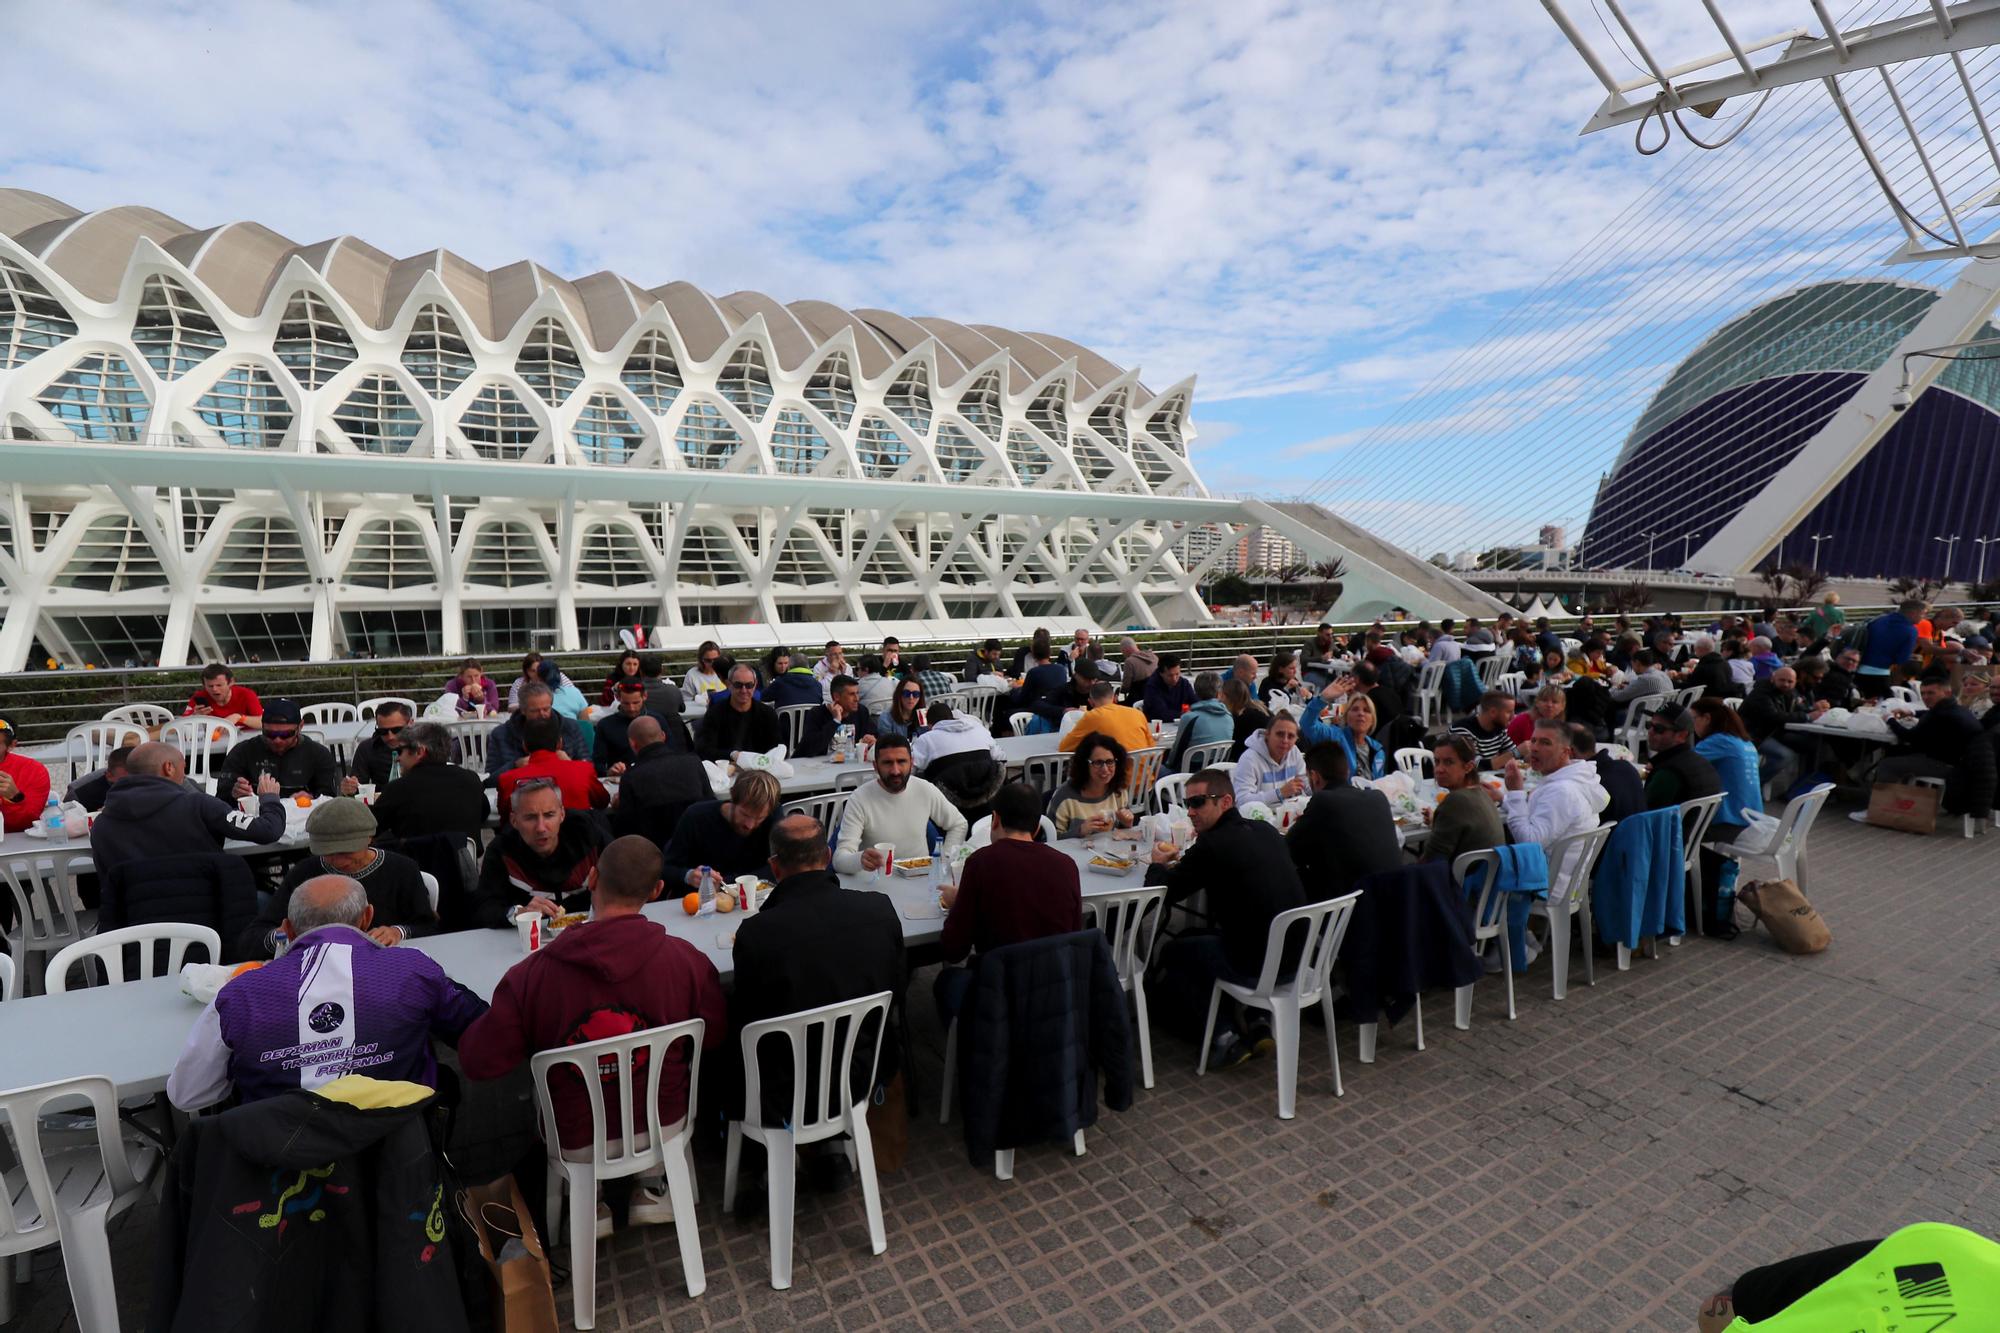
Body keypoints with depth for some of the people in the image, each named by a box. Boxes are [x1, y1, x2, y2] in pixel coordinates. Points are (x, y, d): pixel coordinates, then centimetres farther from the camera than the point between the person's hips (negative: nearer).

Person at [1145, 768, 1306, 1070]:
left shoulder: (1211, 845, -19)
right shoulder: (1265, 830, 3)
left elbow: (1160, 893, -8)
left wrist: (1157, 864, 13)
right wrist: (1184, 862, 15)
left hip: (1255, 968, -7)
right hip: (1294, 957, 7)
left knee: (1172, 951, 18)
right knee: (1200, 937, 29)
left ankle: (1226, 1034, 13)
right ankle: (1247, 1027, 24)